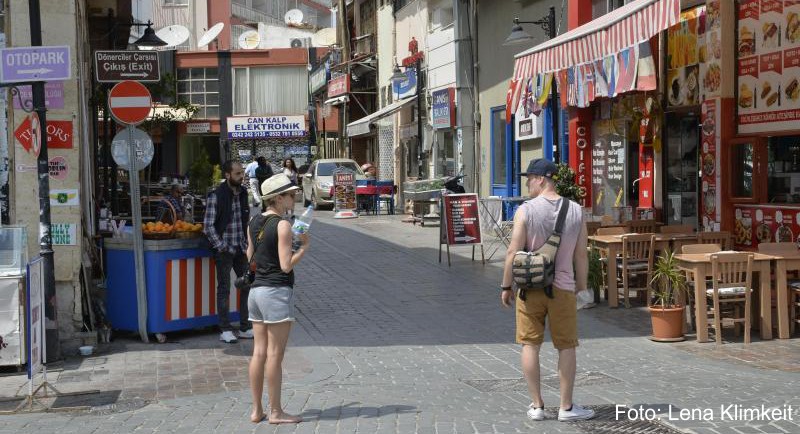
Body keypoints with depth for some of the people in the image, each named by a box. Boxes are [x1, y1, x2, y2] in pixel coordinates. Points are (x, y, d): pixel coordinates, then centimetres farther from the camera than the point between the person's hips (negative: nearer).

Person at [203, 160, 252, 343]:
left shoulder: (242, 193, 8)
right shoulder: (216, 196, -12)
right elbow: (208, 227, -13)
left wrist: (247, 243, 9)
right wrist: (222, 247, -16)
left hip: (240, 249, 6)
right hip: (224, 250, -6)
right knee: (224, 289, 2)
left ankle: (244, 328, 18)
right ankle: (225, 330, 10)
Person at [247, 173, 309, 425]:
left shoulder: (254, 223, 10)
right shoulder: (282, 225, -13)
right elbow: (286, 265, -17)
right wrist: (304, 247, -4)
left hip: (256, 290, 8)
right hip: (277, 292, -8)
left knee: (259, 352, 11)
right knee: (275, 355, -1)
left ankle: (256, 410, 16)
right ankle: (275, 412, 6)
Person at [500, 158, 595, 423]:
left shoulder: (526, 210, -9)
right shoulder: (575, 212, 1)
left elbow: (513, 252, -11)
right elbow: (581, 255, 3)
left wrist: (506, 286, -2)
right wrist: (582, 288, 13)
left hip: (530, 287, -1)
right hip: (562, 288, 2)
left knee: (530, 344, 8)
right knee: (566, 347, 10)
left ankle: (537, 406, 11)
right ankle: (566, 407, 15)